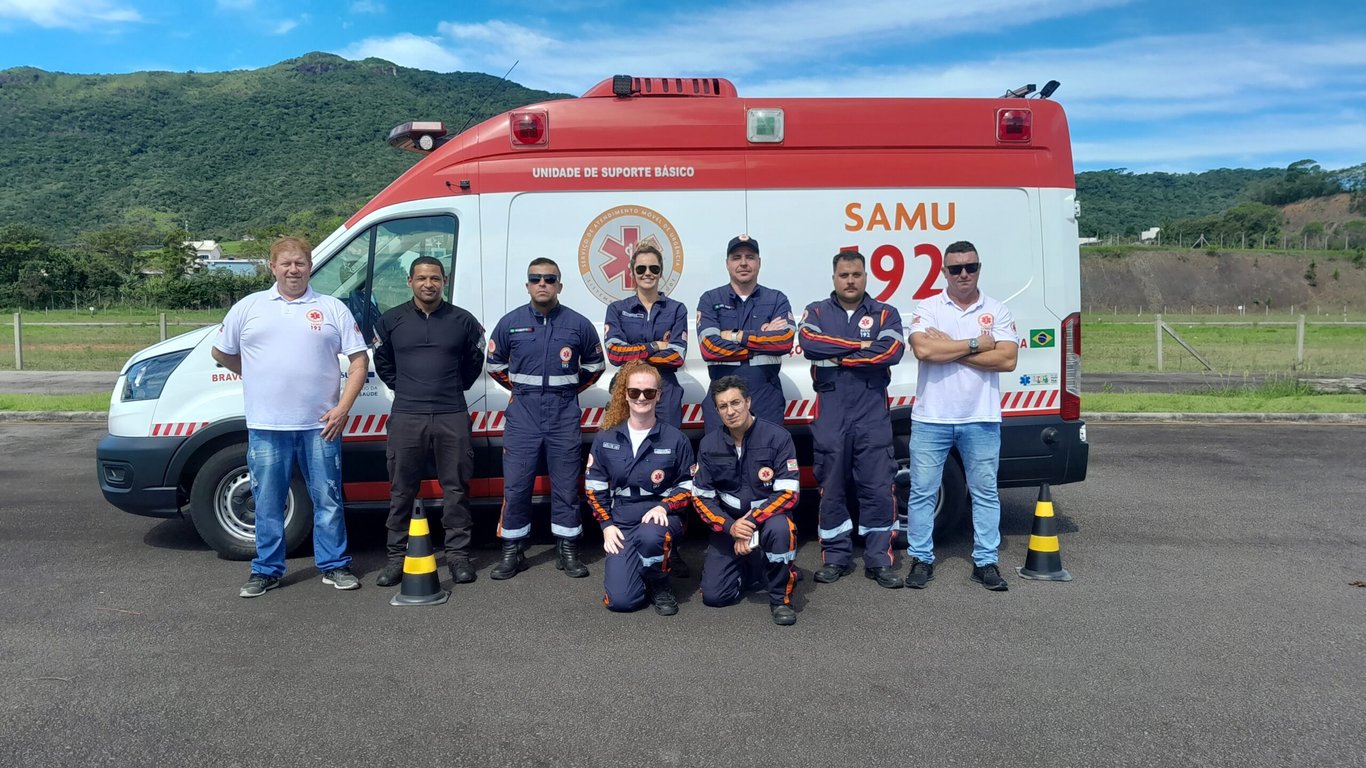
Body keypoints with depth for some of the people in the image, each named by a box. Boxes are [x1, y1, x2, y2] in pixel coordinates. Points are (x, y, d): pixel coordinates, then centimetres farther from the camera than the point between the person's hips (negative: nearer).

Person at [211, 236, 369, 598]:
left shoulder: (332, 308, 4)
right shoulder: (248, 308, 8)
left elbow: (359, 360, 1)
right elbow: (221, 353, 17)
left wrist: (343, 408, -8)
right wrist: (257, 378, 11)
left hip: (320, 425, -1)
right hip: (266, 426, 1)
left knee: (327, 498, 6)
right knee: (268, 502, 9)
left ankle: (334, 565, 18)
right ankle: (267, 570, 21)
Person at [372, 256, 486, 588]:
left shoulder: (463, 321, 5)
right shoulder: (391, 321, 7)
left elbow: (474, 361, 17)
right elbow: (382, 363, 19)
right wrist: (402, 387, 11)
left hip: (452, 417, 0)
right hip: (406, 417, 1)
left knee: (455, 488, 4)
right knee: (402, 491, 5)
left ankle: (458, 554, 13)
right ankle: (397, 556, 15)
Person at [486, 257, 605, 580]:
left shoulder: (578, 324, 1)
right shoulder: (510, 323, 2)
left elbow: (594, 365, 13)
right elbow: (495, 364, 15)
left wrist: (568, 389, 10)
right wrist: (522, 388, 12)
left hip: (564, 414, 0)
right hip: (522, 414, 0)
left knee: (566, 486, 5)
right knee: (515, 487, 0)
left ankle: (567, 552, 16)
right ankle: (512, 553, 12)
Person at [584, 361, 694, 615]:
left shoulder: (675, 438, -3)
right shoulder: (605, 438, 2)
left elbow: (690, 486, 2)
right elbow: (594, 487, 9)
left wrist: (664, 506, -16)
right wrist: (607, 525, -3)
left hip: (659, 517, -2)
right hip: (621, 523, 2)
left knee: (649, 536, -41)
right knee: (620, 600, -16)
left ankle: (659, 584, -7)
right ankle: (638, 569, 21)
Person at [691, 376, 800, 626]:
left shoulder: (777, 437, -15)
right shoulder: (709, 444, -4)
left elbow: (788, 493, -18)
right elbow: (701, 497, -2)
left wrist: (751, 522, -27)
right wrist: (730, 527, -20)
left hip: (769, 514, -3)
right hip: (727, 523, 3)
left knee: (779, 528, -39)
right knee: (714, 596, -9)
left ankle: (781, 598, -15)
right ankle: (744, 567, 26)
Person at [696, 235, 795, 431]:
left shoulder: (777, 300, 8)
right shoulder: (710, 300, 5)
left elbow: (786, 341, -10)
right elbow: (709, 347, -10)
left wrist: (736, 336, -10)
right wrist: (763, 337, -8)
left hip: (767, 398, 1)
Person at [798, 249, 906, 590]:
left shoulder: (885, 313, 8)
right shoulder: (817, 312, 9)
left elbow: (891, 351, -11)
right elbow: (809, 343, -12)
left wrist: (837, 357, -9)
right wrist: (861, 346, -10)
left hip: (873, 414, 0)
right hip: (830, 414, 1)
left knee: (878, 488, 0)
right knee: (832, 488, 6)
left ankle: (879, 560, 10)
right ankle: (836, 558, 18)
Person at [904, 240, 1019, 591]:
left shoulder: (997, 311, 4)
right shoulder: (927, 308, 1)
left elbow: (1007, 360, -9)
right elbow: (923, 350, -17)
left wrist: (949, 348, -13)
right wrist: (975, 344, -12)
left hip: (981, 419, 1)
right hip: (931, 418, -1)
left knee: (985, 492, 9)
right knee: (922, 491, 5)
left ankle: (986, 562, 20)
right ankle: (921, 559, 17)